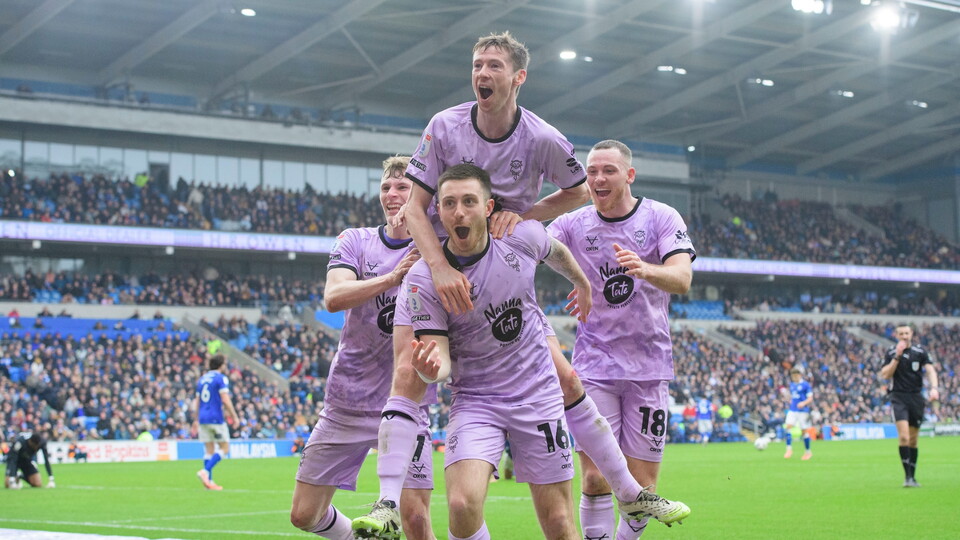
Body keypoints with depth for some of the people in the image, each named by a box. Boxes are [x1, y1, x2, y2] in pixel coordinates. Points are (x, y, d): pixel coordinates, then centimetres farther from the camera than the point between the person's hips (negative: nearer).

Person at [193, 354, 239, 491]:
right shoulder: (221, 378, -6)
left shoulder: (202, 379, 16)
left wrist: (197, 420, 25)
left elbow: (197, 401, 18)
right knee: (224, 448, 1)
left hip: (203, 418, 7)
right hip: (216, 418, -7)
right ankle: (205, 471, -15)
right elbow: (225, 400, -15)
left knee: (209, 450, 9)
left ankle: (209, 480, 6)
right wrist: (234, 416, -8)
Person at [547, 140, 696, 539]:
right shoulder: (574, 224, 2)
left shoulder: (662, 218, -2)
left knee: (642, 485, 1)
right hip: (593, 365, 0)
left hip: (648, 367, 0)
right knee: (595, 478, -8)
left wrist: (645, 269, -39)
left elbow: (682, 279, -17)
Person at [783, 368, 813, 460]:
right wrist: (791, 401, 9)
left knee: (804, 431, 1)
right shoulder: (792, 385, 13)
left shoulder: (805, 385, -5)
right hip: (792, 410, 5)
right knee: (788, 426, -14)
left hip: (803, 411, -5)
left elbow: (810, 398, -7)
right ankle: (789, 449, -11)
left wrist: (803, 403, -24)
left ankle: (807, 452, 14)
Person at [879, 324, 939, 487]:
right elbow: (885, 375, -7)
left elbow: (930, 370, -6)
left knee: (913, 440, 7)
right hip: (898, 396, -2)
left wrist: (934, 388, -23)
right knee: (903, 436, -18)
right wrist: (897, 356, -14)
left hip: (916, 397, 2)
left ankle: (913, 477, 17)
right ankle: (907, 476, -16)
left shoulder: (920, 351, 4)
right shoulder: (891, 353, 2)